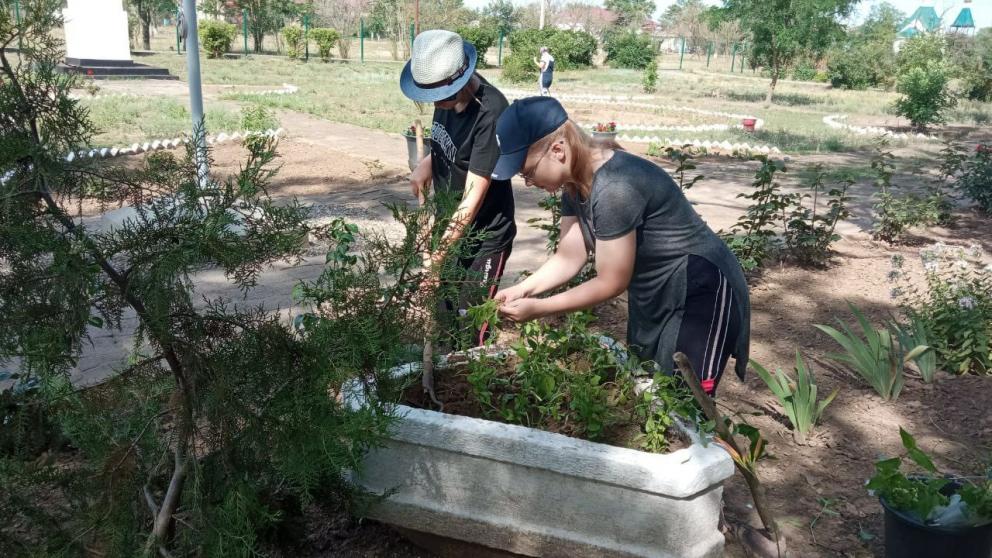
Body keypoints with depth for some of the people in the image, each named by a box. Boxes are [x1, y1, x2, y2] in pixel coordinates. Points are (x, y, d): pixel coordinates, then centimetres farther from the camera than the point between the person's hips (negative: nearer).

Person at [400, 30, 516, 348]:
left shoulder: (490, 113, -28)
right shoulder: (447, 93, -6)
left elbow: (473, 197, -27)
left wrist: (438, 258, -29)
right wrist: (428, 163, -4)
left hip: (484, 239, -7)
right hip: (449, 228, 7)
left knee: (470, 333, 1)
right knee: (445, 322, 18)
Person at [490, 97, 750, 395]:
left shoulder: (614, 188, -32)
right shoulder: (575, 181, -4)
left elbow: (611, 282, -26)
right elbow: (570, 257, -2)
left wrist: (537, 308, -23)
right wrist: (522, 289, -16)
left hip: (701, 294, -9)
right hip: (653, 298, 9)